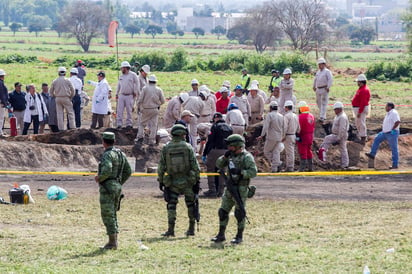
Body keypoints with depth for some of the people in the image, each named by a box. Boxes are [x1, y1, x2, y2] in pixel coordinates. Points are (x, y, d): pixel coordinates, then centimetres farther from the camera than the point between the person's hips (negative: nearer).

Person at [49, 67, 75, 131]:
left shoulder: (54, 81, 4)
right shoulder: (67, 80, -4)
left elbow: (51, 91, 8)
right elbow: (72, 90, -3)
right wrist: (71, 97, 9)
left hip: (58, 99, 3)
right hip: (66, 98, -3)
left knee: (59, 114, 5)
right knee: (70, 113, 3)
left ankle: (61, 129, 3)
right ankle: (72, 127, -3)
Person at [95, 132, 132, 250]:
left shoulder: (107, 155, -15)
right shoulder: (120, 154, 12)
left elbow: (107, 171, -31)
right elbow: (128, 171, 17)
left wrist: (99, 178, -13)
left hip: (107, 187, -9)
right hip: (117, 187, 9)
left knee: (108, 215, -5)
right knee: (112, 214, 15)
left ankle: (112, 242, -7)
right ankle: (114, 241, 15)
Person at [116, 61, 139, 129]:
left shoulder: (133, 75, -2)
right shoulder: (121, 76, 14)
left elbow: (136, 84, -1)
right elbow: (119, 85, 20)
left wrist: (135, 92, -5)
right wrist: (117, 94, 17)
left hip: (129, 96, -4)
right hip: (121, 95, 4)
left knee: (129, 110, 1)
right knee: (119, 110, -3)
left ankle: (129, 124, 8)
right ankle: (119, 124, -1)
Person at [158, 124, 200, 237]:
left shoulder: (165, 148, -2)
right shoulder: (188, 147, -5)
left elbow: (161, 167, 0)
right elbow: (194, 165, -6)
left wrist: (160, 181, 9)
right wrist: (197, 180, -1)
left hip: (172, 182, 0)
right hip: (187, 181, 0)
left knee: (171, 205, 5)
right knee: (191, 204, 12)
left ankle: (171, 229, -5)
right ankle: (191, 229, 16)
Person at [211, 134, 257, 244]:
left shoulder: (247, 157, -11)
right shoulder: (231, 156, 12)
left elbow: (253, 172, -17)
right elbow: (219, 165, 14)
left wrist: (240, 172, -24)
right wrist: (225, 156, -2)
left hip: (241, 189, -8)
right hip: (230, 188, 8)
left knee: (240, 212, -4)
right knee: (223, 211, 9)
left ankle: (239, 236, 6)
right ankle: (221, 235, 18)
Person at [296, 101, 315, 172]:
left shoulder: (301, 116, -18)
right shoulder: (311, 116, 7)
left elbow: (299, 128, -20)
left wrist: (298, 135, -14)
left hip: (303, 136, -8)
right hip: (310, 137, 8)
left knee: (303, 153, -4)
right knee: (309, 152, 17)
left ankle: (302, 168, -3)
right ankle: (310, 167, 23)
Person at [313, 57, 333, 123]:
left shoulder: (327, 71, -7)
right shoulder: (318, 72, 16)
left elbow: (330, 79, -17)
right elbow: (315, 79, 30)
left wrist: (328, 87, -23)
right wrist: (314, 86, 25)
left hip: (324, 89, -8)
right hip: (318, 89, 8)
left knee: (324, 103, -11)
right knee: (319, 102, 13)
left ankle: (322, 117, -17)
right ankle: (323, 115, 28)